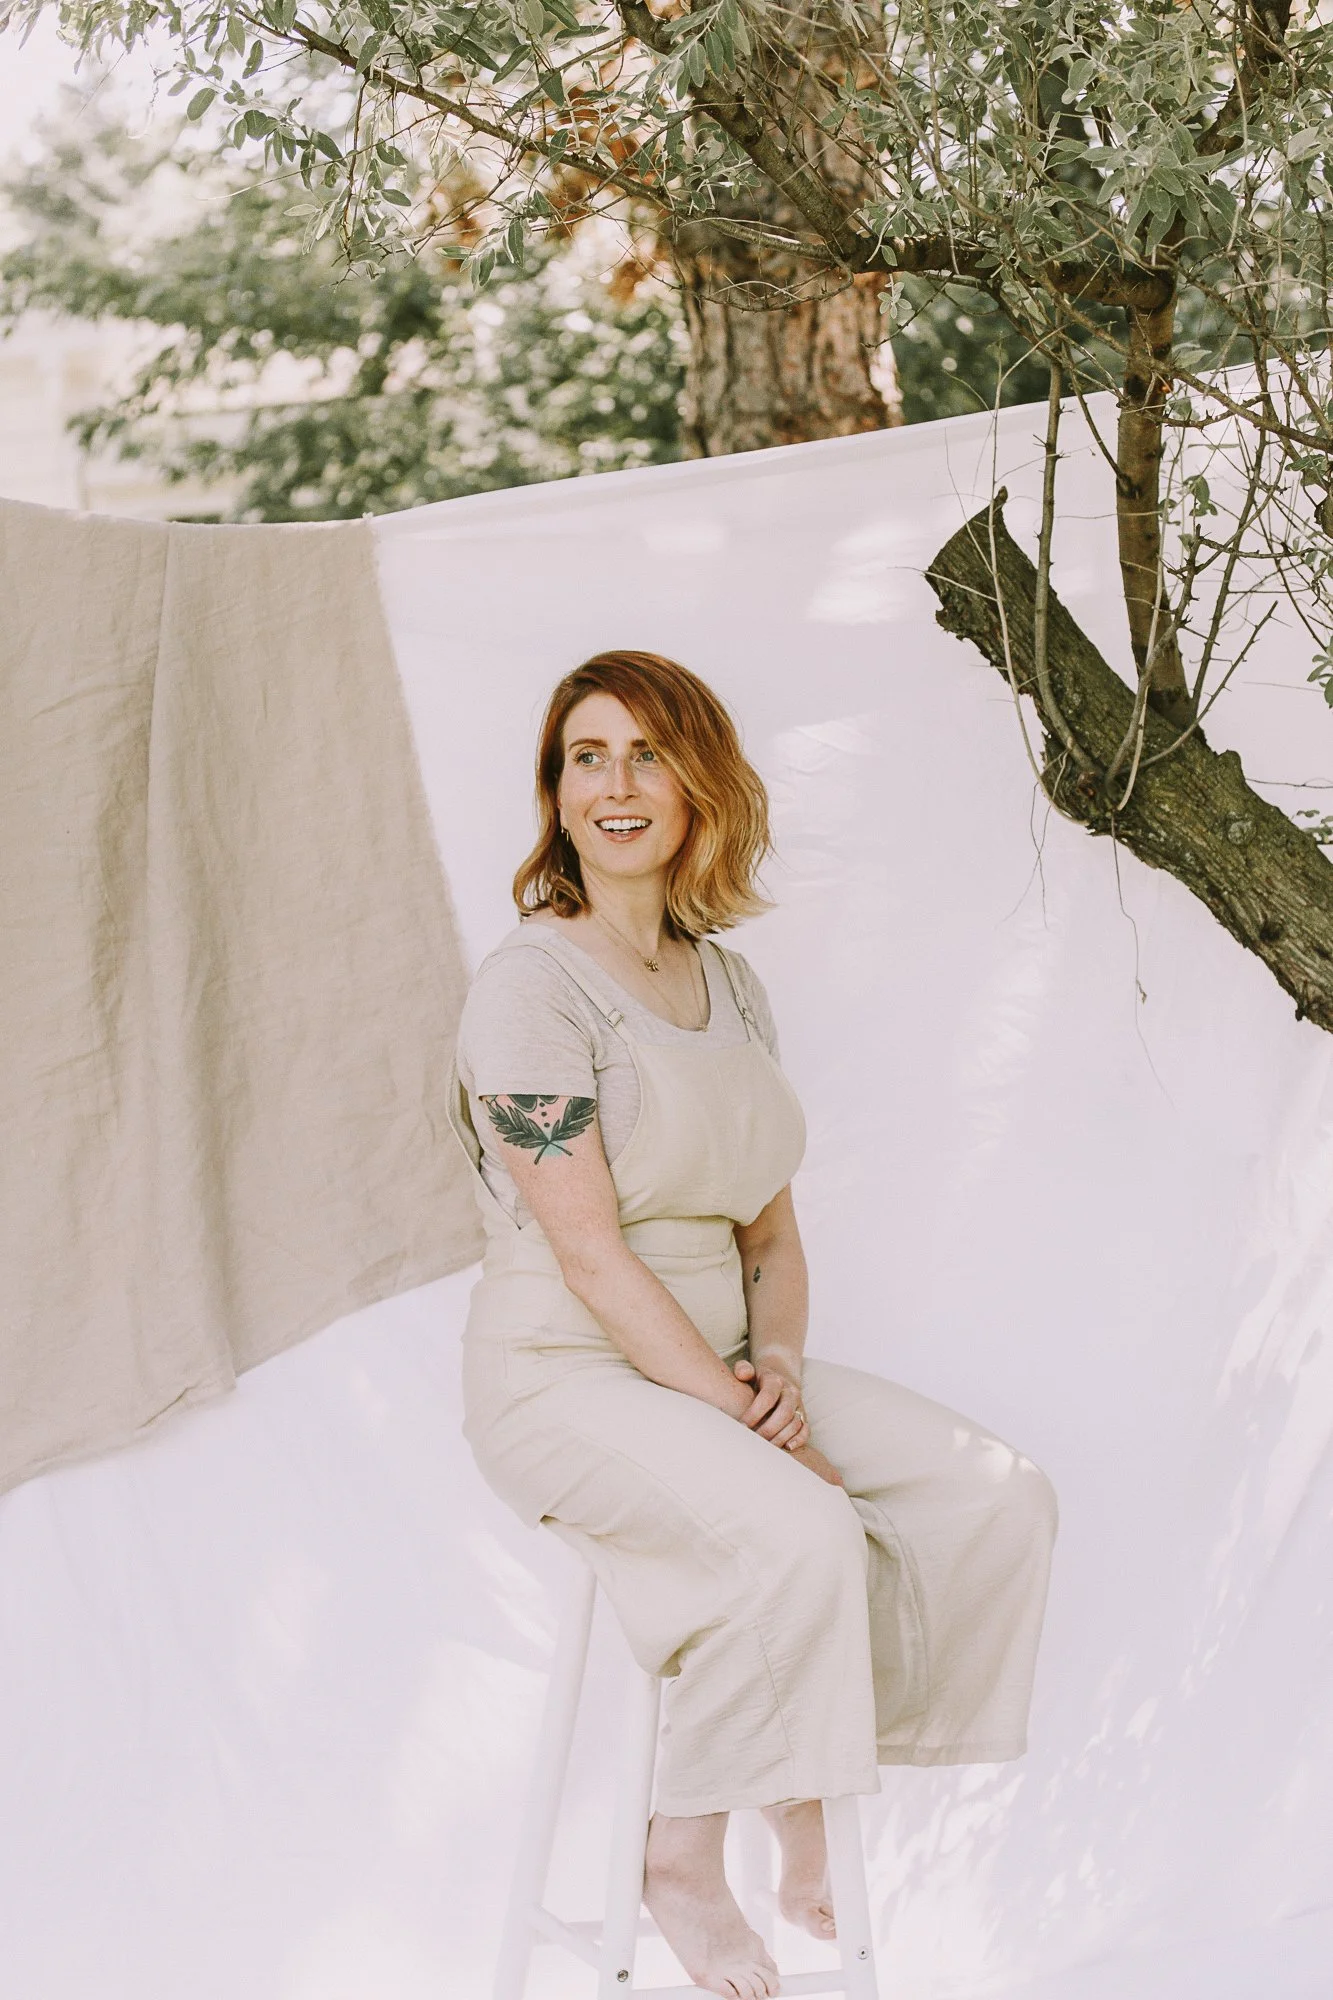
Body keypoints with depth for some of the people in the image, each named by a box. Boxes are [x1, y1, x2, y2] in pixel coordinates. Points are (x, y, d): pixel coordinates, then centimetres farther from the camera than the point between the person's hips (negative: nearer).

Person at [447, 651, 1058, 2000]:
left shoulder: (730, 987, 11)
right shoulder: (531, 981, -13)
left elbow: (771, 1229, 14)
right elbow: (590, 1253, -18)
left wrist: (778, 1363, -7)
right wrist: (748, 1423, -20)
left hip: (717, 1366, 7)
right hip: (564, 1379, -7)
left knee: (1001, 1496, -9)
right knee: (800, 1536, -32)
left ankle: (810, 1805, 0)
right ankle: (684, 1869, -12)